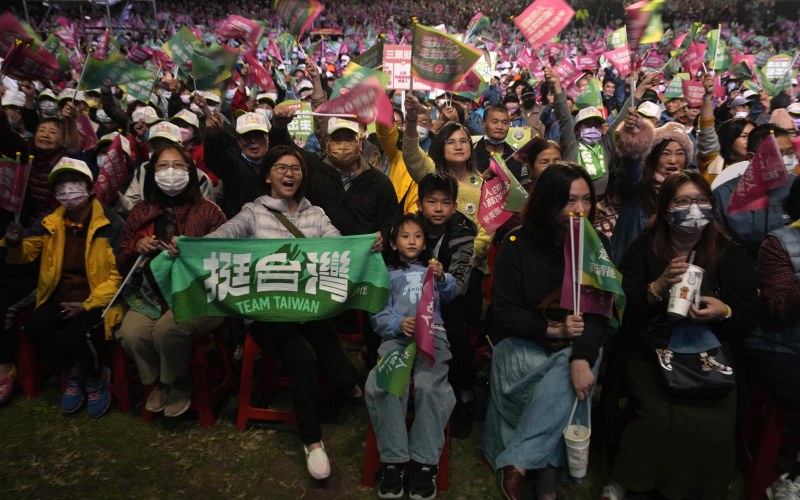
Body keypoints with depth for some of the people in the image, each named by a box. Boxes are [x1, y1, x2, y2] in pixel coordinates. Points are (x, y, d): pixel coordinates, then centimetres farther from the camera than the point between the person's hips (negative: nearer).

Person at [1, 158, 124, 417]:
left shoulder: (110, 223, -9)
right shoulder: (50, 222, 6)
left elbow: (119, 273, -12)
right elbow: (25, 253, 10)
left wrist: (88, 305, -19)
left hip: (97, 297, -5)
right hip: (60, 295, 5)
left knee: (74, 333, -30)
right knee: (34, 328, -21)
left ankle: (95, 377, 3)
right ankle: (75, 372, 6)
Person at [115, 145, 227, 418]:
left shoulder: (208, 210, 5)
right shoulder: (139, 213, 16)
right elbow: (122, 263, 20)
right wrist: (136, 248, -2)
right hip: (152, 295, 4)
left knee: (167, 330, -32)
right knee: (130, 334, -25)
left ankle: (179, 386, 2)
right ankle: (158, 381, 8)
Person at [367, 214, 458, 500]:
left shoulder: (432, 270, 29)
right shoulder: (387, 275, 24)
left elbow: (451, 294, 10)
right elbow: (377, 313, 10)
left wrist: (442, 278, -12)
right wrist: (398, 324, -11)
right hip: (397, 335, 0)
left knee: (428, 385, -29)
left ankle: (426, 463, -20)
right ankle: (392, 460, -20)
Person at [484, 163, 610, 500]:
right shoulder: (517, 244, -4)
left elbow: (598, 311, -9)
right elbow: (503, 311, -6)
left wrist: (582, 357, -28)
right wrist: (551, 329, -21)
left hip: (576, 344, 2)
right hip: (522, 342, -1)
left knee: (564, 382, -31)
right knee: (557, 387, -30)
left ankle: (517, 464, -21)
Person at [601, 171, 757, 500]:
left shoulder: (731, 255, 8)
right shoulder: (644, 249, 4)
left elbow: (748, 321, 7)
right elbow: (621, 307, -3)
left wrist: (724, 313, -15)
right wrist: (657, 288, -19)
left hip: (711, 356, 2)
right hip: (650, 353, -2)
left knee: (716, 426, -22)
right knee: (660, 417, -25)